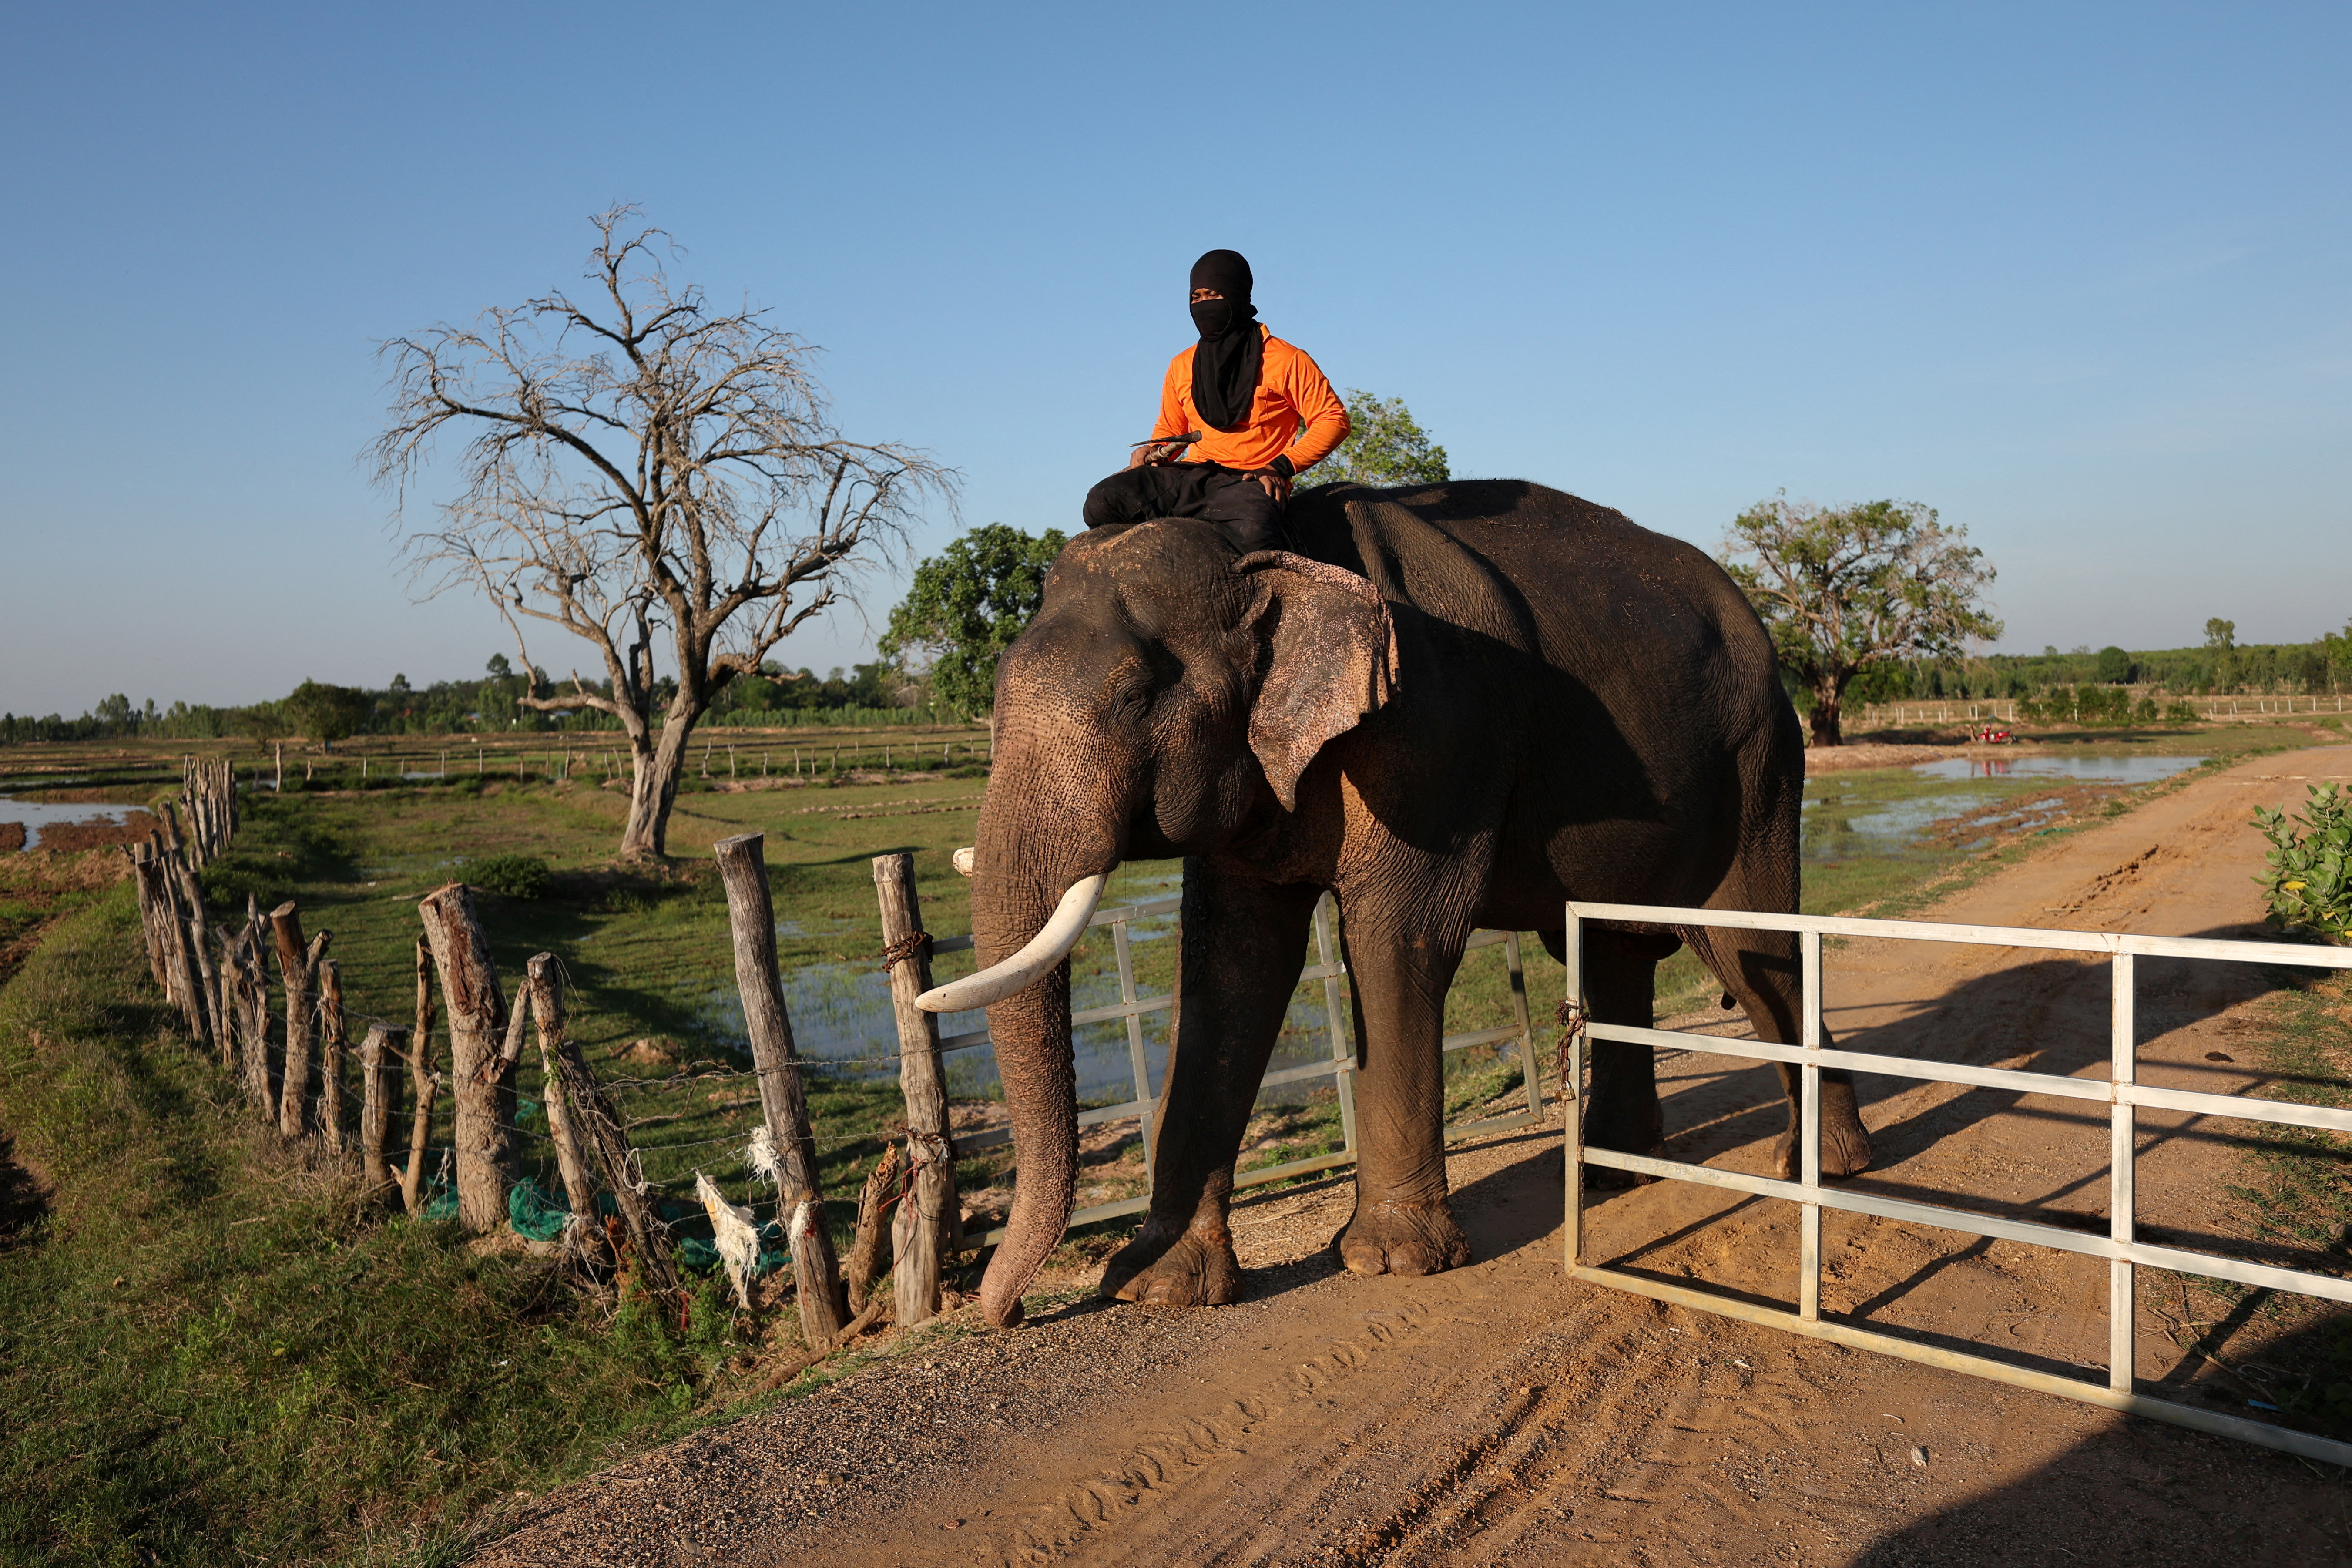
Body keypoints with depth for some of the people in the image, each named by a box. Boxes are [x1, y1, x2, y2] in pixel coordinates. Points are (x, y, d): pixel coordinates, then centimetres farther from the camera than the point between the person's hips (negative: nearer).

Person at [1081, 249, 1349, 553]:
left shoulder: (1285, 360, 4)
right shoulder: (1182, 366, 18)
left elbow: (1334, 419, 1)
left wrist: (1281, 467, -11)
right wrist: (1155, 451, 4)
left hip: (1250, 481, -4)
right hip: (1192, 475, 5)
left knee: (1254, 535, -41)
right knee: (1102, 502, -20)